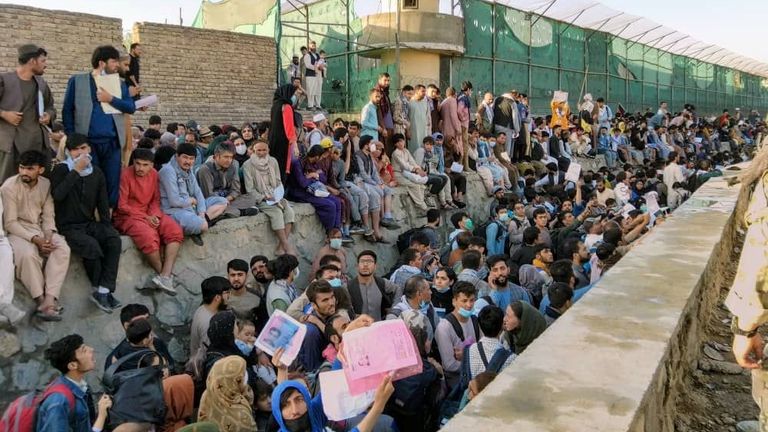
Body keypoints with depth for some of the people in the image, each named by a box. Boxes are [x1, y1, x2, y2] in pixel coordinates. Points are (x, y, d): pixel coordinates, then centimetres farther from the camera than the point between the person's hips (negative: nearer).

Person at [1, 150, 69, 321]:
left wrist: (48, 235, -19)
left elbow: (48, 215, 1)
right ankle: (42, 300, -25)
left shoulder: (46, 184, 0)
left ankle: (50, 299, -34)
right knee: (28, 254, -35)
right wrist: (34, 239, -24)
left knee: (62, 249, -26)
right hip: (17, 231, -4)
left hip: (41, 229, 4)